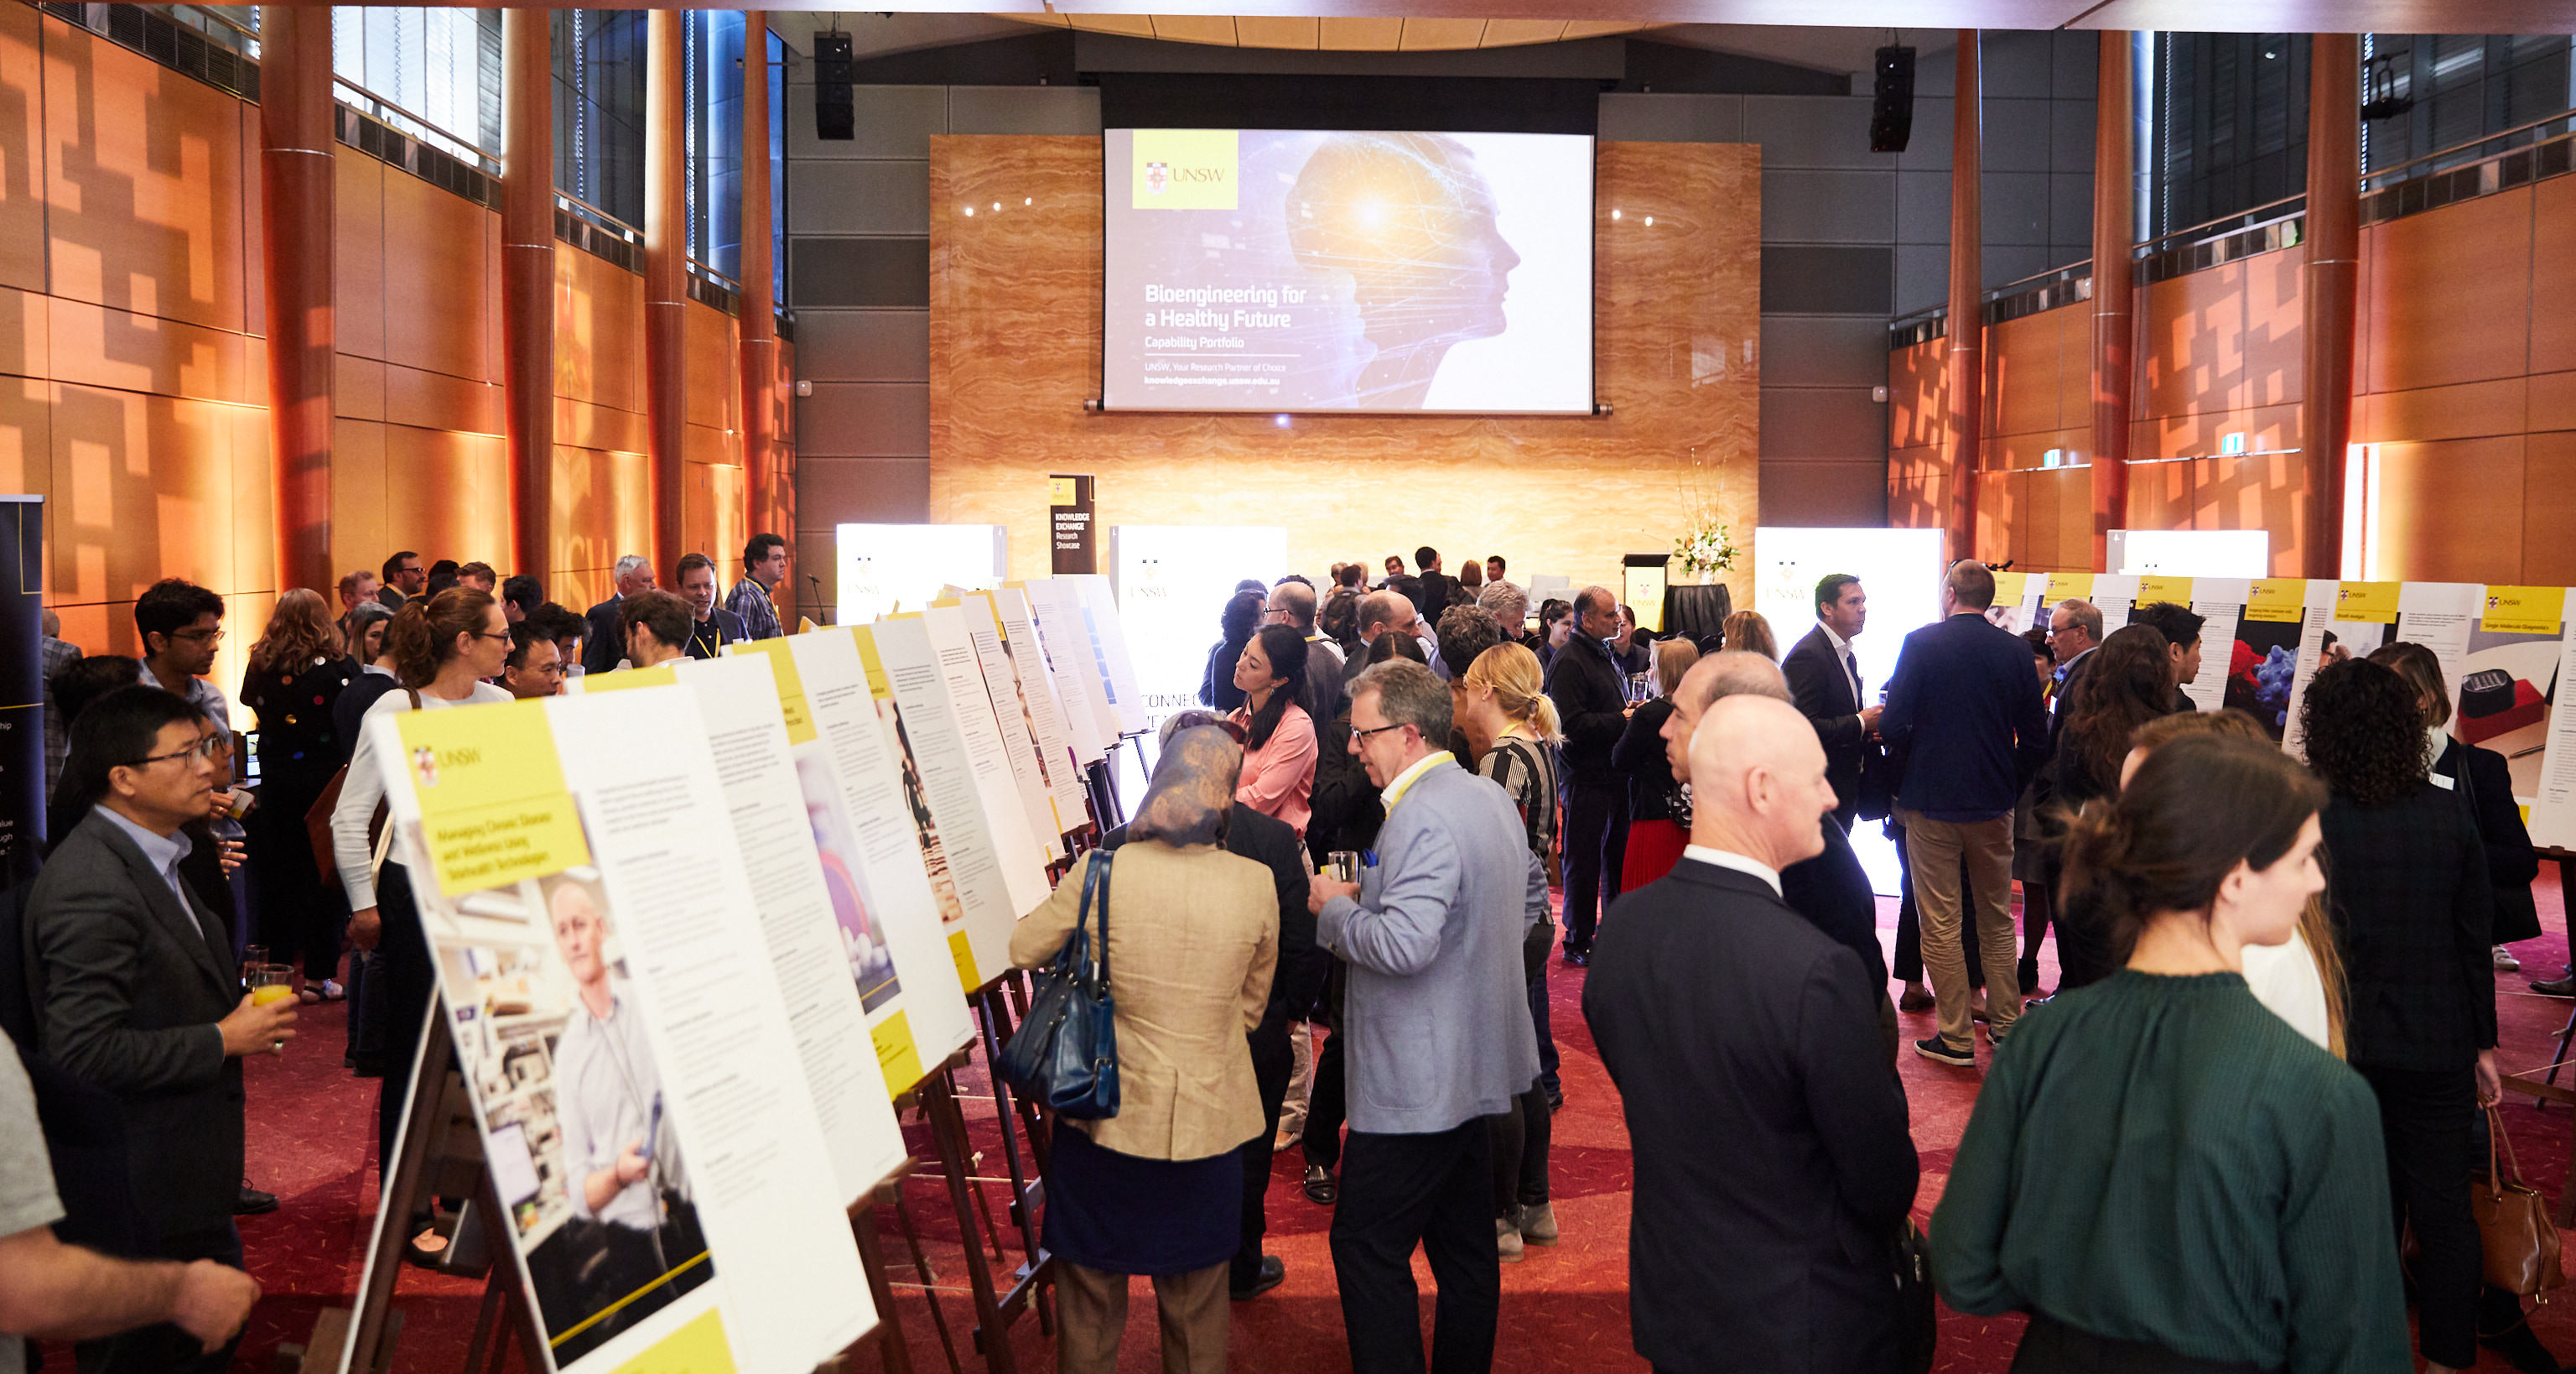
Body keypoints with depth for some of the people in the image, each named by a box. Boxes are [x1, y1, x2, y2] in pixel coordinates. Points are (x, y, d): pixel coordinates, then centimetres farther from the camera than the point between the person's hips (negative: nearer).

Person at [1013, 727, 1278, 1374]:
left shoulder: (1101, 873, -15)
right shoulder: (1256, 885, -11)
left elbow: (1023, 949, 0)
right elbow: (1252, 1006, 2)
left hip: (1105, 1115, -1)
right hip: (1208, 1121, 1)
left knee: (1091, 1295, 18)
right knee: (1196, 1306, 19)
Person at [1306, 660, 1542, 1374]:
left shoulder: (1423, 818, -22)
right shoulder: (1491, 797, 10)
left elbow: (1403, 944, -32)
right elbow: (1531, 901, 24)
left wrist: (1335, 907, -16)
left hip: (1414, 1085, -10)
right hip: (1475, 1069, 10)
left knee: (1367, 1248, -2)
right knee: (1465, 1248, 18)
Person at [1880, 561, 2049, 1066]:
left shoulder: (1921, 643, -9)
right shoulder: (2016, 651, 0)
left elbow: (1893, 726, -11)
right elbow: (2036, 739, 2)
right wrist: (2008, 783, 15)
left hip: (1932, 802, -3)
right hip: (1995, 804, 4)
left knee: (1940, 925, 3)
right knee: (1997, 919, 17)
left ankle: (1956, 1038, 6)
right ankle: (2005, 1023, 24)